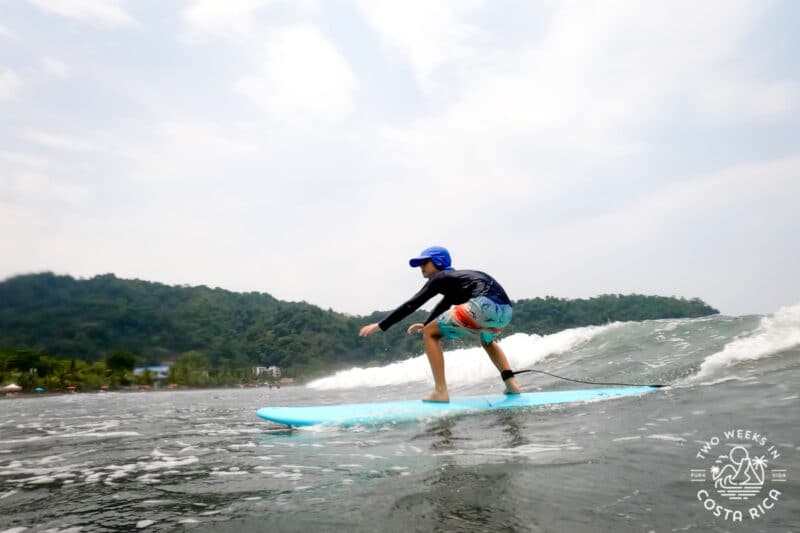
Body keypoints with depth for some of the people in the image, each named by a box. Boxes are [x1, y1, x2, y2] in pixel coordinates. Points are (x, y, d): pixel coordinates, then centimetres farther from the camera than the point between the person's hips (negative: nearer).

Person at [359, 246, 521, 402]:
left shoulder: (441, 277, 11)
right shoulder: (455, 278, 35)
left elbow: (412, 305, 5)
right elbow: (443, 305, 51)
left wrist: (380, 325, 8)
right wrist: (427, 323, 64)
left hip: (484, 305, -9)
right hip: (505, 311, 9)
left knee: (430, 334, 6)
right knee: (488, 340, 41)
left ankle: (441, 392, 0)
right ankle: (511, 384, 23)